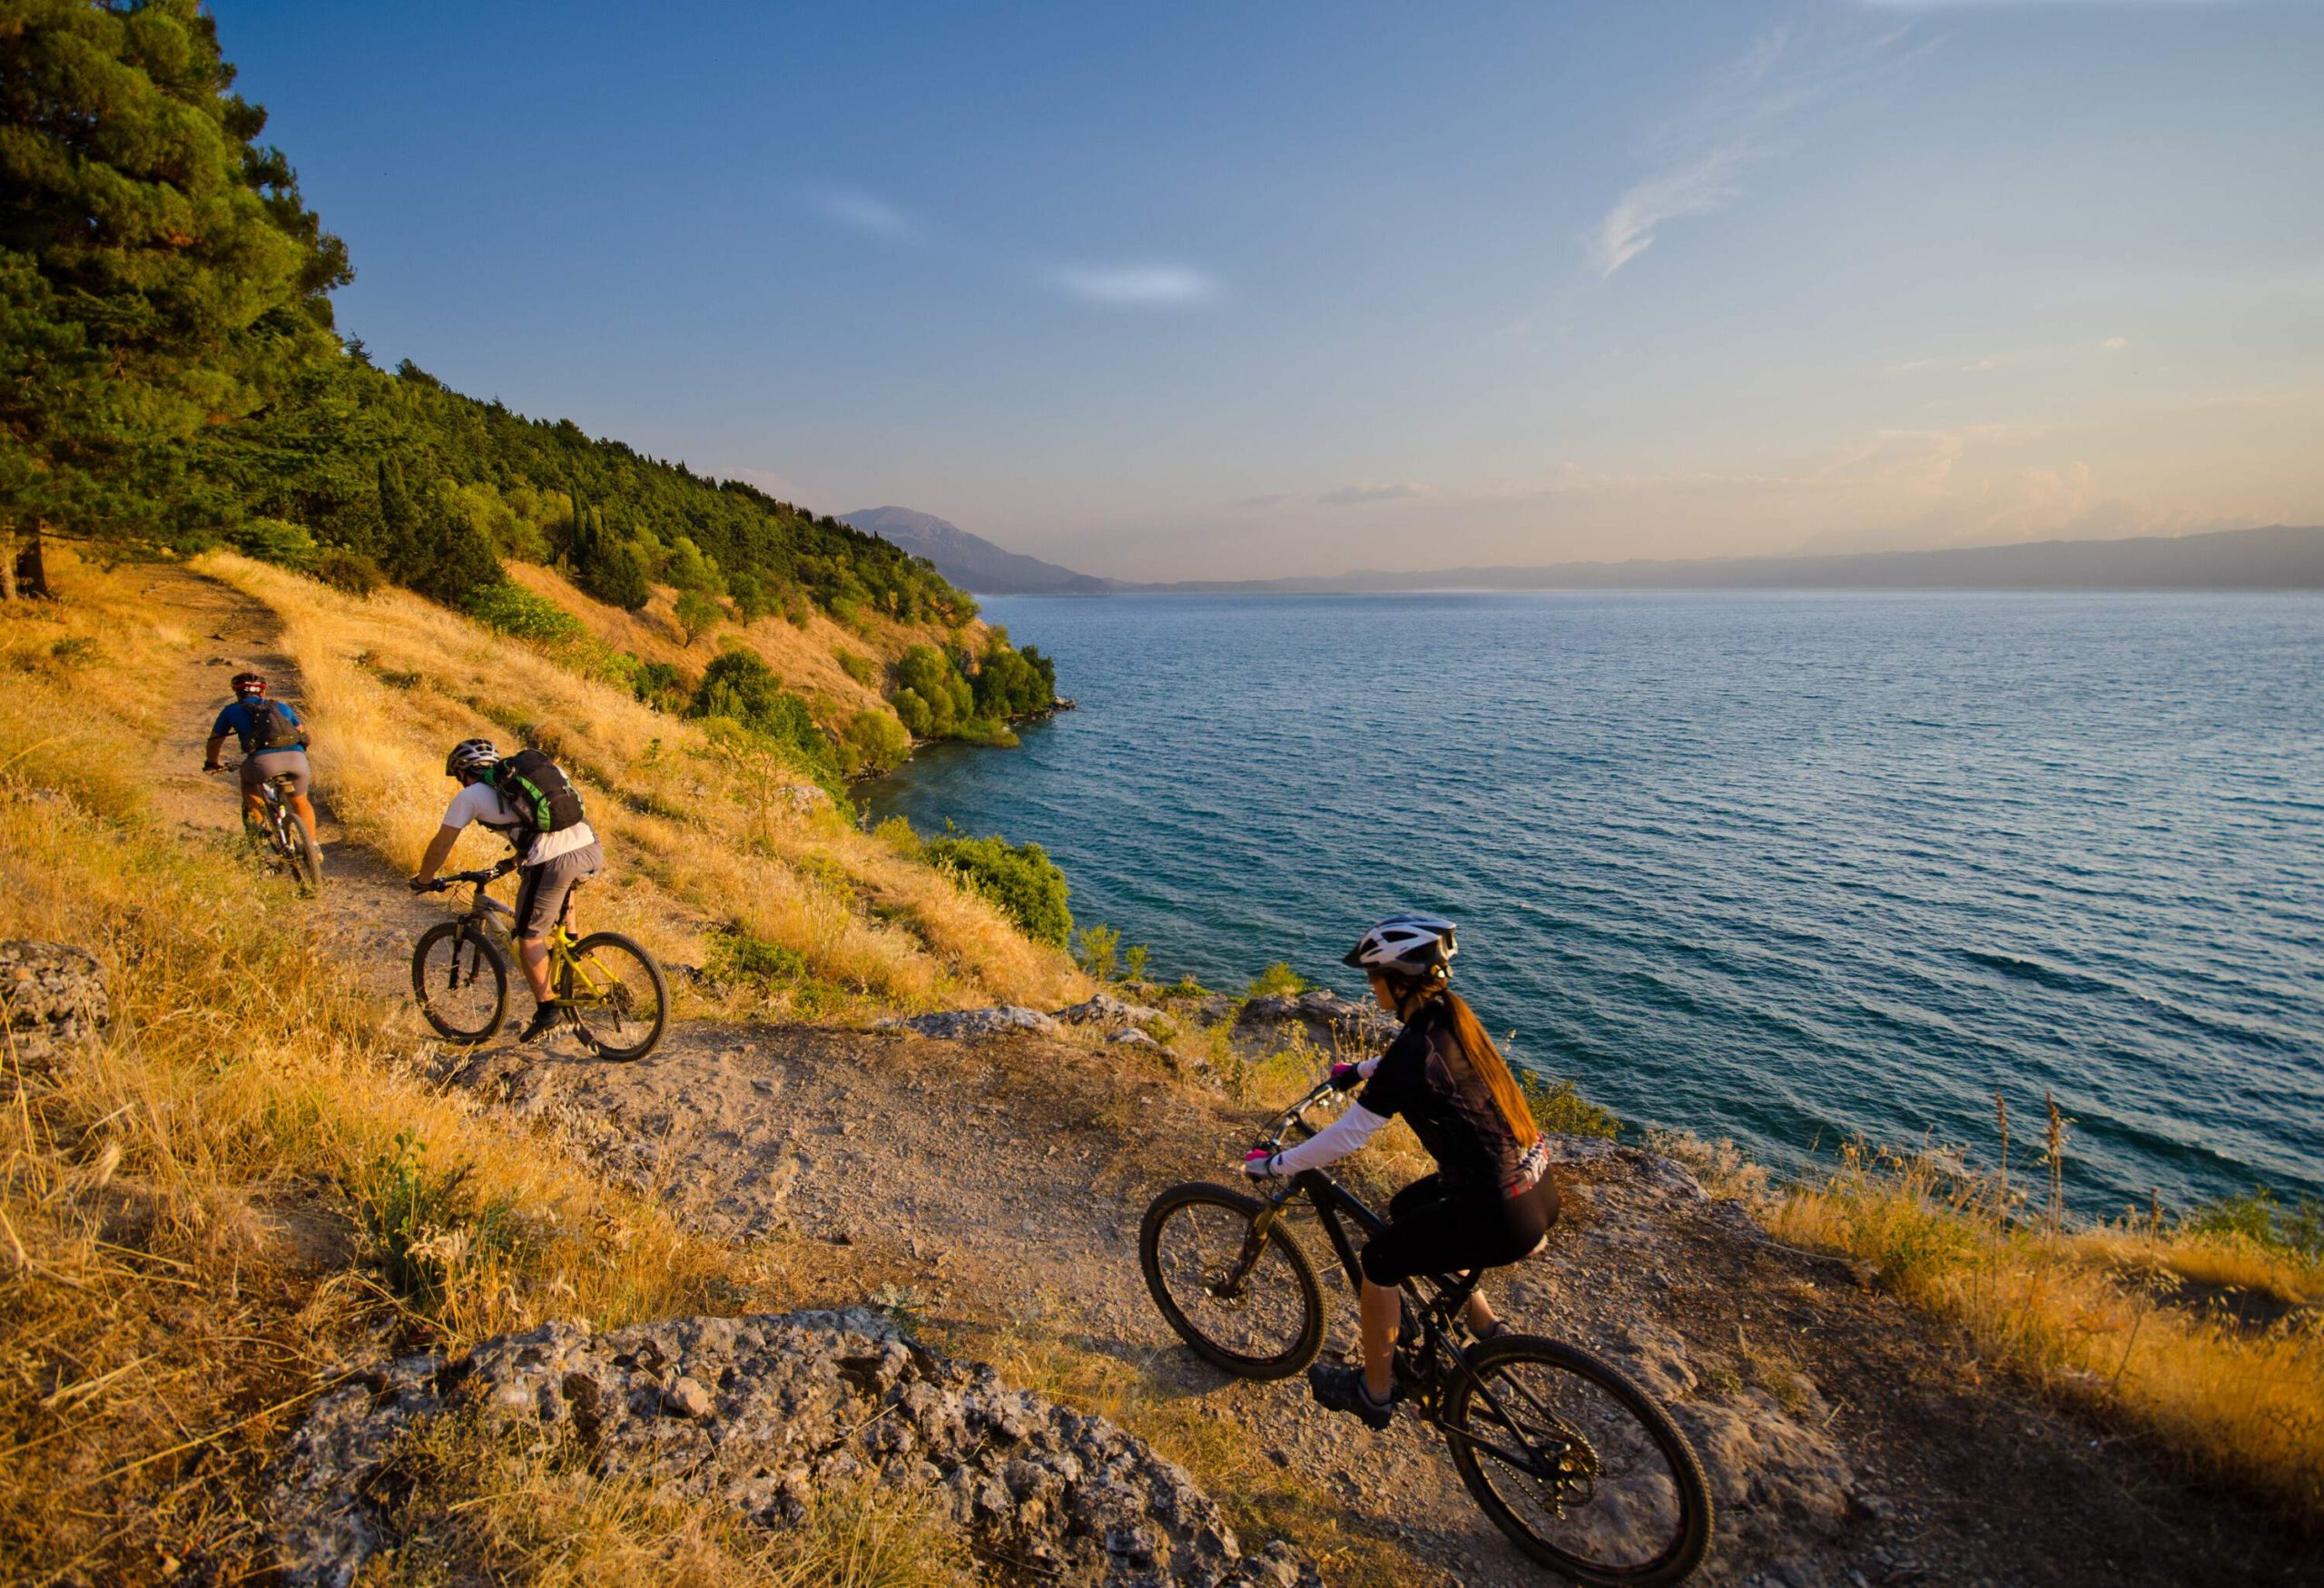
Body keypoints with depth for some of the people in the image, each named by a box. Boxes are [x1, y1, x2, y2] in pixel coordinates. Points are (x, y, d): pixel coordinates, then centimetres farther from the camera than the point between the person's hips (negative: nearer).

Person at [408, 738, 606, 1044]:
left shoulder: (471, 795, 13)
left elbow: (440, 845, 18)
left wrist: (423, 880, 35)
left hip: (551, 863, -6)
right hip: (591, 851, 6)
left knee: (528, 936, 13)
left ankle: (546, 1009, 14)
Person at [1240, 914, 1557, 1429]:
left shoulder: (1412, 1051, -23)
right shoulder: (1452, 1015, 1)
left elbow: (1344, 1138, -18)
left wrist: (1274, 1164, -6)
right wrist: (1360, 1071, 36)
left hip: (1503, 1215, -8)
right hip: (1538, 1186, 8)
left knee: (1379, 1259, 8)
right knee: (1405, 1209, 26)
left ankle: (1373, 1393, 26)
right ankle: (1485, 1329, 38)